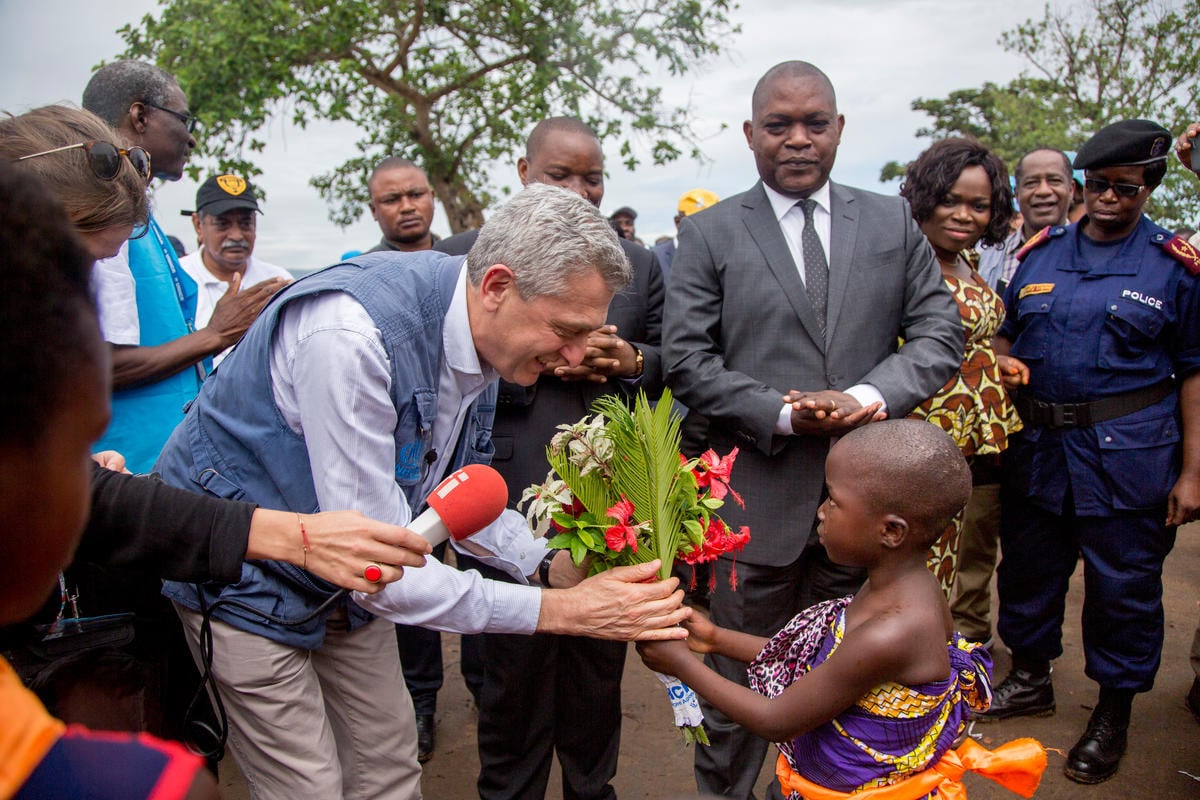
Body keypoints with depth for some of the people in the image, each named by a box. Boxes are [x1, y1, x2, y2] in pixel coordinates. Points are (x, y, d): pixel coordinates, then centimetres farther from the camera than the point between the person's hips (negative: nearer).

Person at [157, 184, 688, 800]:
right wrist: (557, 610, -32)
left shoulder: (478, 335, -8)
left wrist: (558, 565, -9)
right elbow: (376, 564, -34)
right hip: (249, 575, -7)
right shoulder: (349, 334, -36)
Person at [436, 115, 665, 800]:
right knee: (516, 662, 10)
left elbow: (670, 362, 12)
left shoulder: (639, 263, 12)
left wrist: (630, 361, -9)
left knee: (600, 660, 18)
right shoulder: (464, 255, 1)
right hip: (513, 500, -3)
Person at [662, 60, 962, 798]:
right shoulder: (709, 234, 1)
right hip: (758, 497, -2)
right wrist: (784, 414, -16)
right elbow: (687, 360, -5)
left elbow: (941, 334, 5)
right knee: (740, 683, 12)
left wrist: (871, 394, -14)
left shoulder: (893, 222, 8)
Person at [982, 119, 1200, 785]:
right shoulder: (1040, 251, 8)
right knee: (1027, 567, 15)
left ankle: (1113, 711, 27)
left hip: (1128, 454, -3)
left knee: (1123, 584, 7)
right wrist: (1002, 363, -7)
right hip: (1037, 445, 4)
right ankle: (1030, 679, 37)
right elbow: (1006, 331, 17)